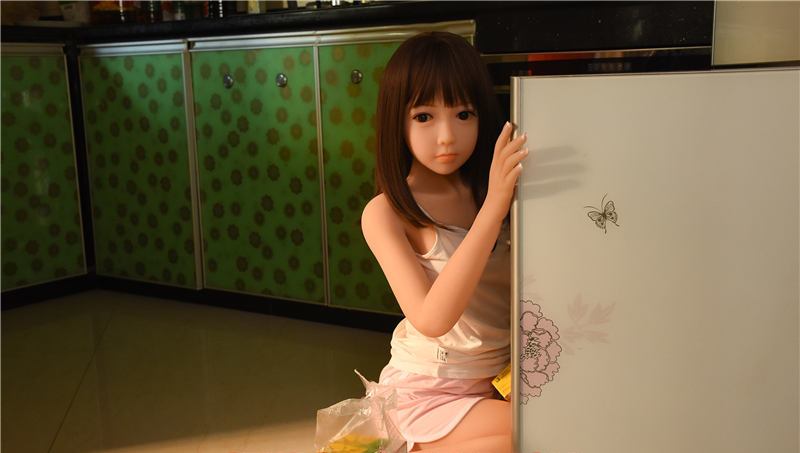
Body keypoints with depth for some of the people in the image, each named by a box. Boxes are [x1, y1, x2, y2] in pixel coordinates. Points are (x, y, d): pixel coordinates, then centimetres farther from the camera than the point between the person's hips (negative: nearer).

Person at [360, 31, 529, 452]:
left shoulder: (494, 189, -1)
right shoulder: (385, 213, -14)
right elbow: (431, 320, -27)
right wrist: (493, 208, -31)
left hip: (502, 376, 6)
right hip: (428, 392, -5)